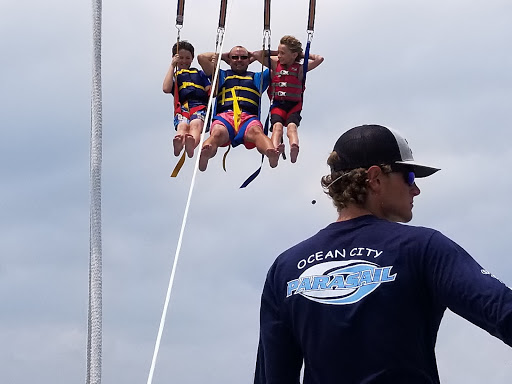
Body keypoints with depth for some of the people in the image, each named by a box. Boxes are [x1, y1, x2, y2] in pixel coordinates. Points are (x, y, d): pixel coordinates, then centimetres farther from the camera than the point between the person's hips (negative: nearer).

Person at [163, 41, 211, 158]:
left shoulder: (199, 74, 33)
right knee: (182, 125, -38)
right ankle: (178, 144, -73)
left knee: (196, 124, -39)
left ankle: (191, 145, -73)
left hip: (199, 105, 0)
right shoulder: (174, 76, 30)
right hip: (182, 107, 0)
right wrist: (172, 66, 14)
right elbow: (166, 89, 5)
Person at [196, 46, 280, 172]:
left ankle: (271, 155, -71)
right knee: (218, 133, -38)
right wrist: (223, 56, 42)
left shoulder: (257, 77, 38)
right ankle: (204, 156, -71)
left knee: (256, 131, -39)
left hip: (248, 117, 0)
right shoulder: (222, 76, 37)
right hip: (224, 115, 0)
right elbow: (202, 57, 30)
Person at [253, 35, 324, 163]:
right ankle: (275, 148, -63)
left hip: (294, 105, -1)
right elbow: (257, 54, 12)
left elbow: (319, 59, 1)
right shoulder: (275, 64, 15)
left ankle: (294, 147, -63)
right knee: (277, 125, -33)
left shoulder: (300, 69, 10)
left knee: (292, 125, -33)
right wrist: (274, 52, 15)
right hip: (277, 104, 1)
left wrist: (303, 54, 11)